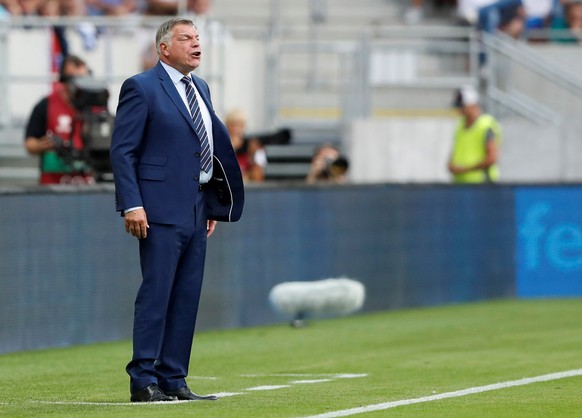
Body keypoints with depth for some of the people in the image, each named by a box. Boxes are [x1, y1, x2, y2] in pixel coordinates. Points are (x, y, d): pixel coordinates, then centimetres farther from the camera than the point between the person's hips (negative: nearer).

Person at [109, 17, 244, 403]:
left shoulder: (200, 88, 18)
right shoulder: (141, 88, -6)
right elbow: (123, 150, -9)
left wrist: (213, 205, 16)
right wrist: (132, 204, -17)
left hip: (196, 211, 8)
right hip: (161, 209, -8)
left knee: (187, 298, 7)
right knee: (156, 295, -8)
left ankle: (173, 380, 12)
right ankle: (143, 382, -5)